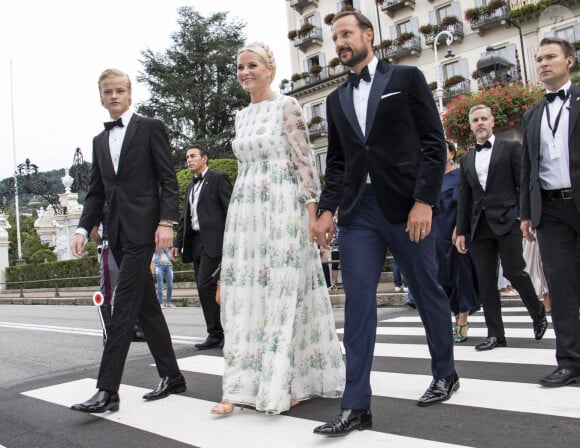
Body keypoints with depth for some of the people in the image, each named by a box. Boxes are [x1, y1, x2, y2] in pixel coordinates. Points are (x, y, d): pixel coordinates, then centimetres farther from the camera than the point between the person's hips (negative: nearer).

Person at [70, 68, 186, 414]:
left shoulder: (150, 127, 2)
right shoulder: (100, 141, 19)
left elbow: (169, 181, -5)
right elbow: (96, 192, 18)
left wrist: (167, 221, -16)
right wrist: (84, 229, 5)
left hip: (143, 228, -7)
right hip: (118, 232, 7)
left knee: (125, 306, -10)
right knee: (146, 305, 10)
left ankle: (108, 390, -7)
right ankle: (171, 376, 20)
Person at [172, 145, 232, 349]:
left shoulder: (218, 178, 0)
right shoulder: (191, 187, 23)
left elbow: (231, 210, -8)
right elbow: (186, 218, 24)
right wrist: (178, 243, 16)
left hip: (213, 241, -8)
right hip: (196, 242, 8)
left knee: (206, 285, -14)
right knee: (204, 288, 6)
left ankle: (215, 334, -6)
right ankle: (215, 334, 11)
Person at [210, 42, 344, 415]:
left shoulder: (286, 106, -2)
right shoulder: (241, 116, 17)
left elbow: (305, 162, -7)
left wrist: (312, 214, -13)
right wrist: (240, 212, 17)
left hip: (282, 209, -6)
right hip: (246, 212, 7)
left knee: (284, 292, -2)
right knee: (245, 294, 3)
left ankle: (291, 383, 10)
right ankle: (243, 385, 8)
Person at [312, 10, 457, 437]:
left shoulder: (407, 78, 3)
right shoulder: (337, 99, 16)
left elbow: (434, 143, -3)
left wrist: (424, 201, -12)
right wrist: (327, 208, 5)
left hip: (406, 206, -3)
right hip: (358, 210, 4)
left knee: (427, 291, 9)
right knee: (358, 301, -3)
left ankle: (445, 373, 32)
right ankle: (356, 405, 1)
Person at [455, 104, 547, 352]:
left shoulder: (510, 147, 5)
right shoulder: (467, 159, 17)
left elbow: (523, 184, 0)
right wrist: (461, 231, 9)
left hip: (507, 221, -4)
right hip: (480, 226, 4)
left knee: (514, 272, -7)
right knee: (485, 280, 1)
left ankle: (539, 315, 21)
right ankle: (495, 334, 7)